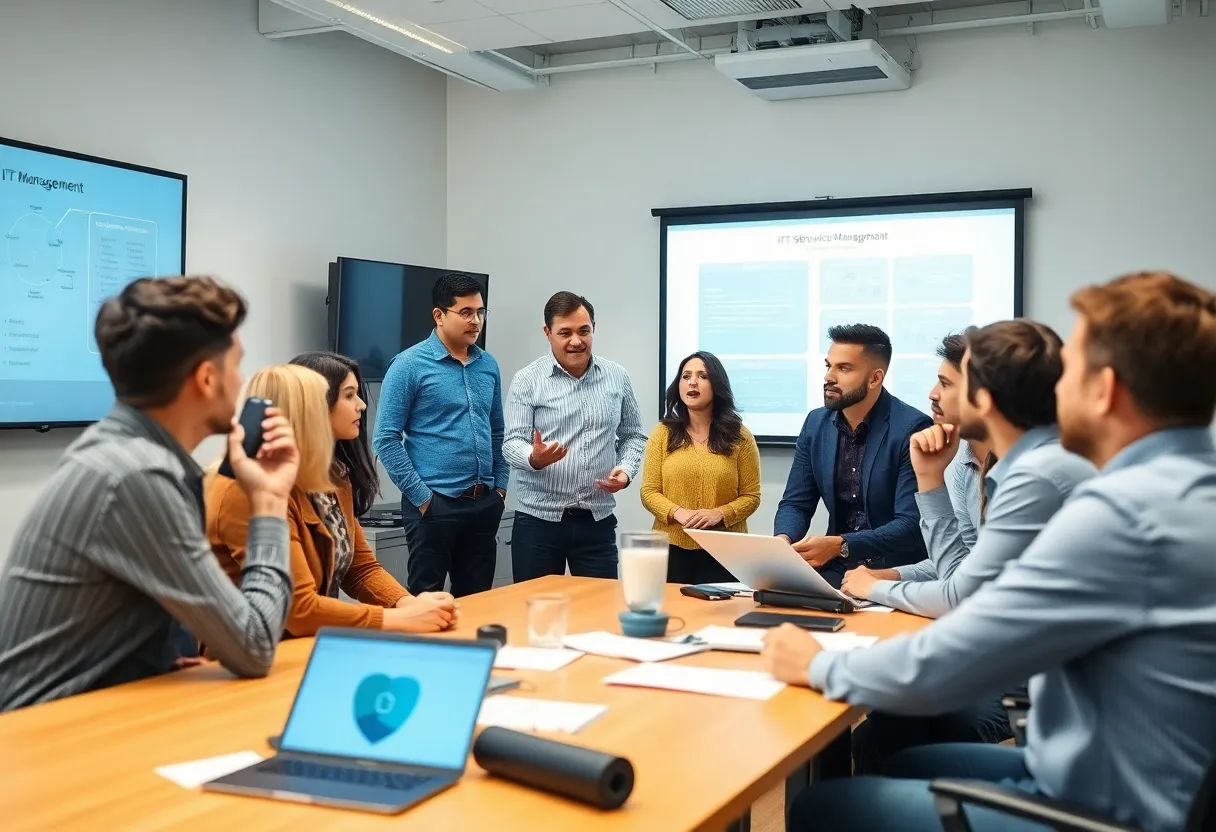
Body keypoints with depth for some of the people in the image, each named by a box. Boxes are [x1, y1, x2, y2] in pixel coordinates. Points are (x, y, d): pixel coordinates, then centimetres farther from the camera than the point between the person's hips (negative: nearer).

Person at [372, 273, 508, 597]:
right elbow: (386, 439, -10)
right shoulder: (409, 365, -8)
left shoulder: (489, 365, 9)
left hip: (485, 503, 6)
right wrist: (421, 497, -12)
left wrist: (500, 486, 9)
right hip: (435, 503, -5)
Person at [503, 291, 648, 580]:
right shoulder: (526, 380, -4)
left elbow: (633, 435, 15)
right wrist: (534, 458, -29)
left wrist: (626, 469, -5)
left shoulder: (617, 377, 6)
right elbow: (512, 444, -7)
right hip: (538, 521, -2)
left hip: (597, 521, 2)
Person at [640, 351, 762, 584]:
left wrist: (719, 514, -16)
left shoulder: (739, 437, 3)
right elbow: (649, 492, 3)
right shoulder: (663, 434, 6)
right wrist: (677, 512, -15)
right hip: (672, 547, 1)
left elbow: (751, 496, 2)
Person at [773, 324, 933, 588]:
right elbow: (795, 504, 8)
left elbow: (911, 525, -18)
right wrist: (783, 539, -15)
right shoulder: (816, 424, 5)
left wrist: (839, 545, -30)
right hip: (836, 570, 6)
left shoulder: (912, 429, -14)